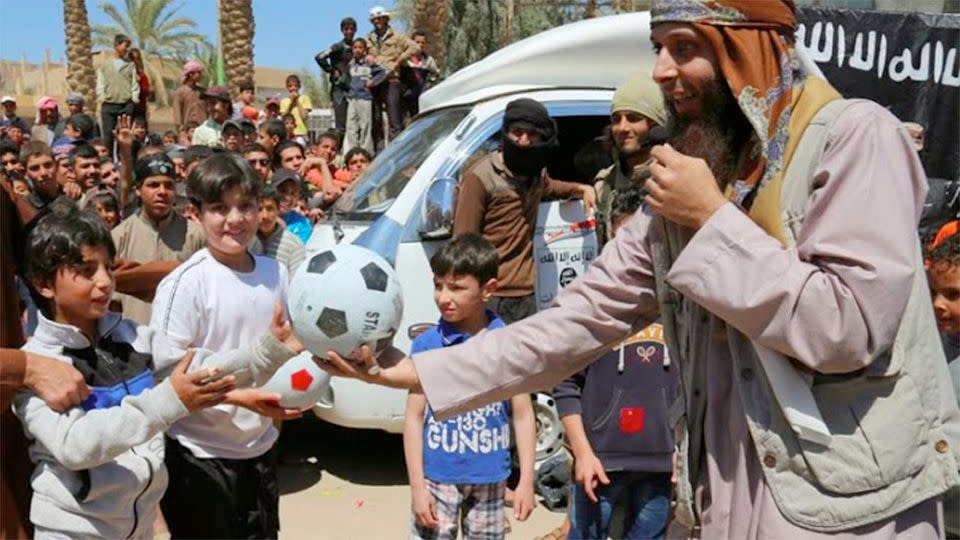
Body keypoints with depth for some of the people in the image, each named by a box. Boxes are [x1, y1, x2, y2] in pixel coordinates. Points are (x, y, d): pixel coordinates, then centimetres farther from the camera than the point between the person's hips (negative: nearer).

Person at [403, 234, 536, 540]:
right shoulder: (426, 344, -8)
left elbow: (523, 414, 2)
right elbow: (414, 417, -3)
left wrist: (527, 481, 0)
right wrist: (417, 486, -5)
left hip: (491, 480, 2)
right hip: (438, 479, -1)